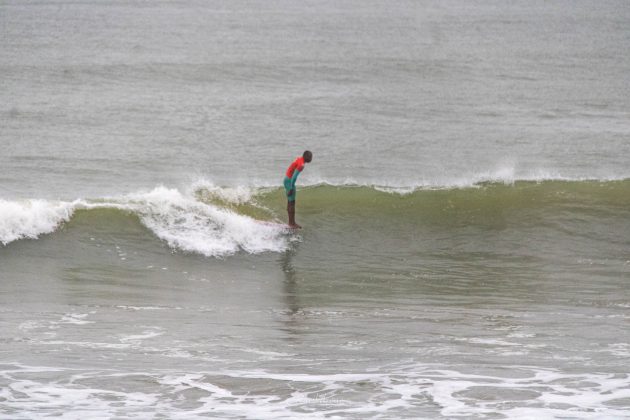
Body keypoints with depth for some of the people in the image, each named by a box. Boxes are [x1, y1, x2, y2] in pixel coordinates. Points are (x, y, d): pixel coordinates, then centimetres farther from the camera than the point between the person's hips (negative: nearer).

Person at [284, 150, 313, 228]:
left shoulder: (300, 159, 8)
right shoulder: (301, 164, -22)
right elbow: (294, 176, -28)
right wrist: (291, 189, -24)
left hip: (287, 179, 10)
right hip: (289, 181, -10)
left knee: (290, 202, 15)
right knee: (292, 202, -5)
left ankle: (291, 222, 21)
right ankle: (292, 223, -1)